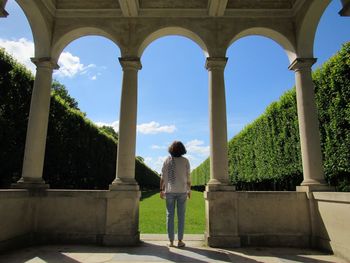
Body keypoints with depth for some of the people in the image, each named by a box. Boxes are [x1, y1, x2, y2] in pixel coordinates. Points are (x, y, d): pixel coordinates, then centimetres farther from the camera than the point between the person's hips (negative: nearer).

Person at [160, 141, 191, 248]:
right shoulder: (185, 161, -4)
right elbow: (188, 177, -2)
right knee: (181, 216, 6)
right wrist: (189, 190, 7)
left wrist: (161, 190, 4)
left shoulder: (167, 161, -2)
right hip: (181, 191, -1)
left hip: (169, 191, 1)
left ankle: (171, 241, 8)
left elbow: (163, 177, -3)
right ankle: (180, 241, 7)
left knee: (170, 215, 6)